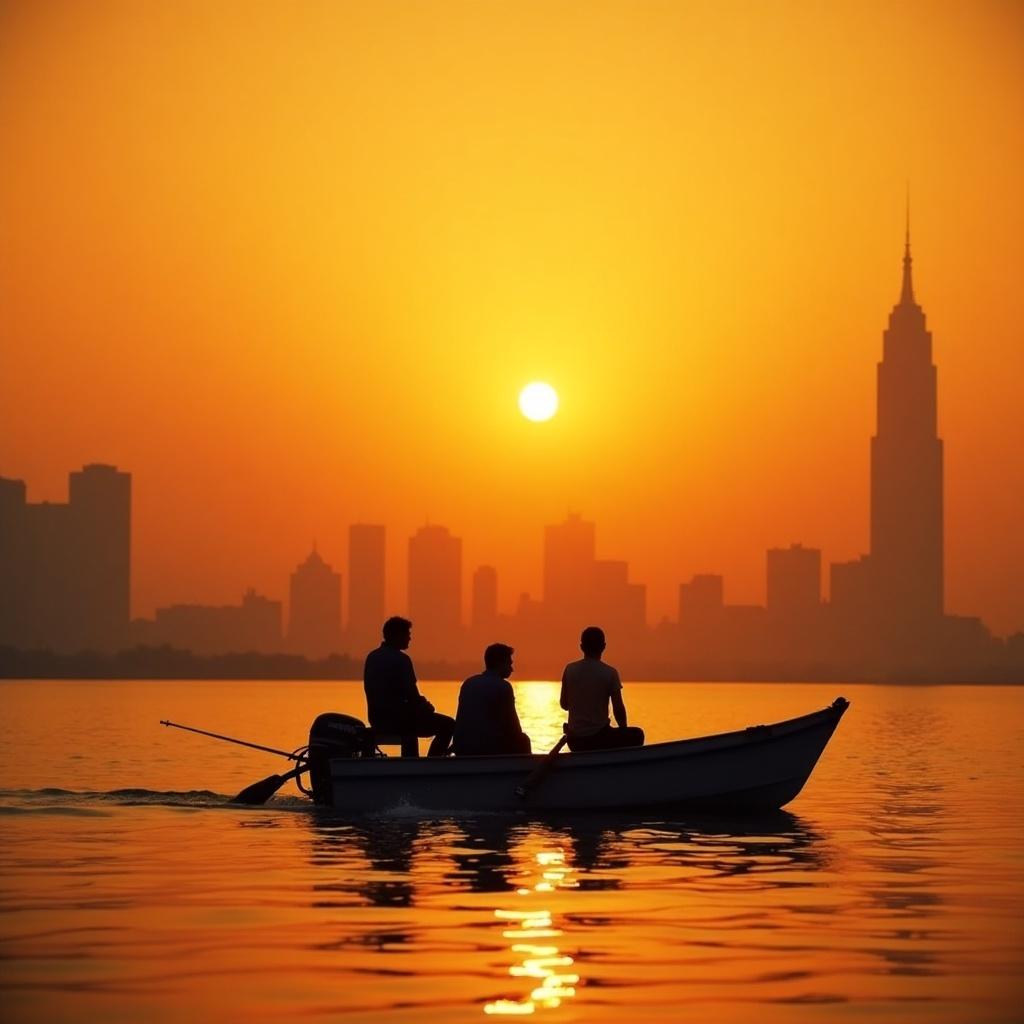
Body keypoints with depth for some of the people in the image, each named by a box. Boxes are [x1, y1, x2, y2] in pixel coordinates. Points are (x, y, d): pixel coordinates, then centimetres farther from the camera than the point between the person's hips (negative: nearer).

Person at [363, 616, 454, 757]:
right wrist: (426, 706, 3)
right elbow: (411, 695, -18)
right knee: (448, 725, 3)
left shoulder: (372, 657, 9)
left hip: (377, 719, 8)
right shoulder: (401, 659, -15)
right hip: (397, 719, -8)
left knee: (411, 717, 39)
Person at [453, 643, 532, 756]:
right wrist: (519, 736, 20)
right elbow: (512, 723, 0)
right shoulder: (502, 686, -6)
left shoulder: (468, 683, 13)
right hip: (490, 748, -6)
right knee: (523, 741, 21)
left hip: (463, 749, 6)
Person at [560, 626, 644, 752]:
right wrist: (623, 729, 10)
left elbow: (564, 705, 6)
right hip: (599, 738, -3)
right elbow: (618, 709, -8)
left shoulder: (570, 669, -2)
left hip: (574, 741, 3)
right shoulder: (610, 673, -10)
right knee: (637, 735, 22)